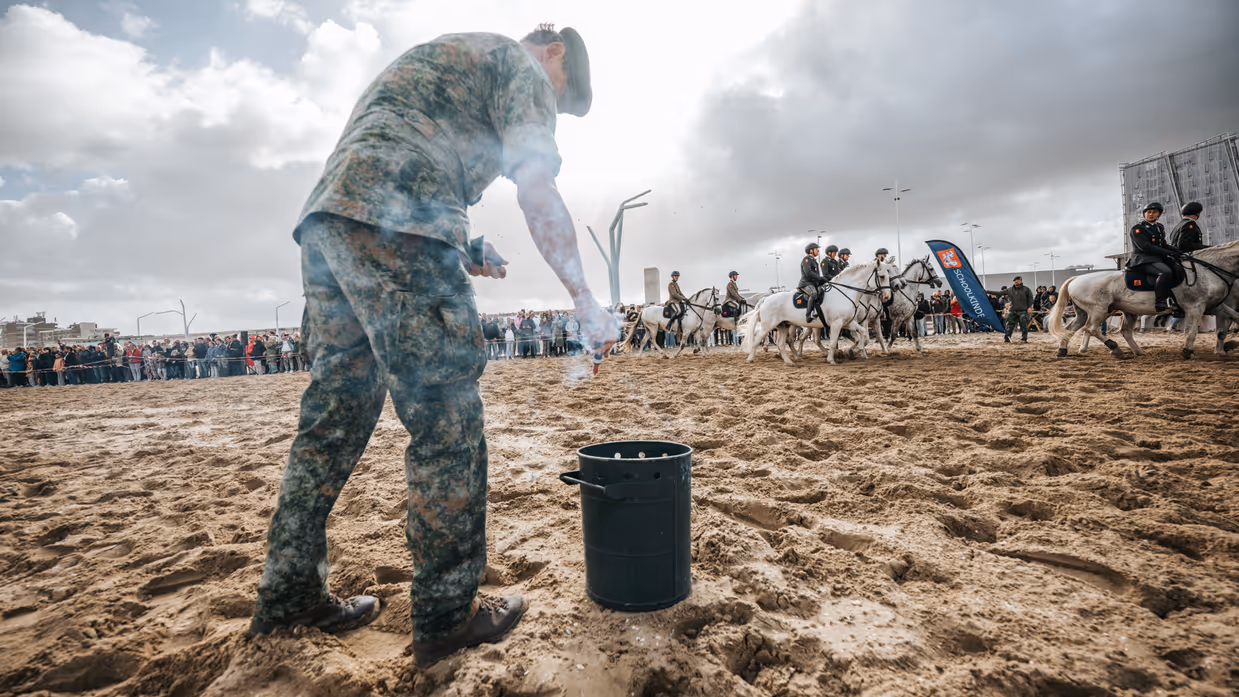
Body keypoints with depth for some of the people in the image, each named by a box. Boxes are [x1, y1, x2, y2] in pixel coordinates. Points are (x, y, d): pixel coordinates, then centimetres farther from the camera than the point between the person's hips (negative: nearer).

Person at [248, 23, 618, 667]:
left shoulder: (441, 57, 37)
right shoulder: (519, 64, 10)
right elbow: (538, 191, -7)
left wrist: (459, 251, 23)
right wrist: (583, 299, -5)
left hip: (325, 217, 10)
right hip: (393, 228, -9)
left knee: (335, 417, 11)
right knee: (447, 420, -7)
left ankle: (287, 595, 22)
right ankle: (446, 615, 2)